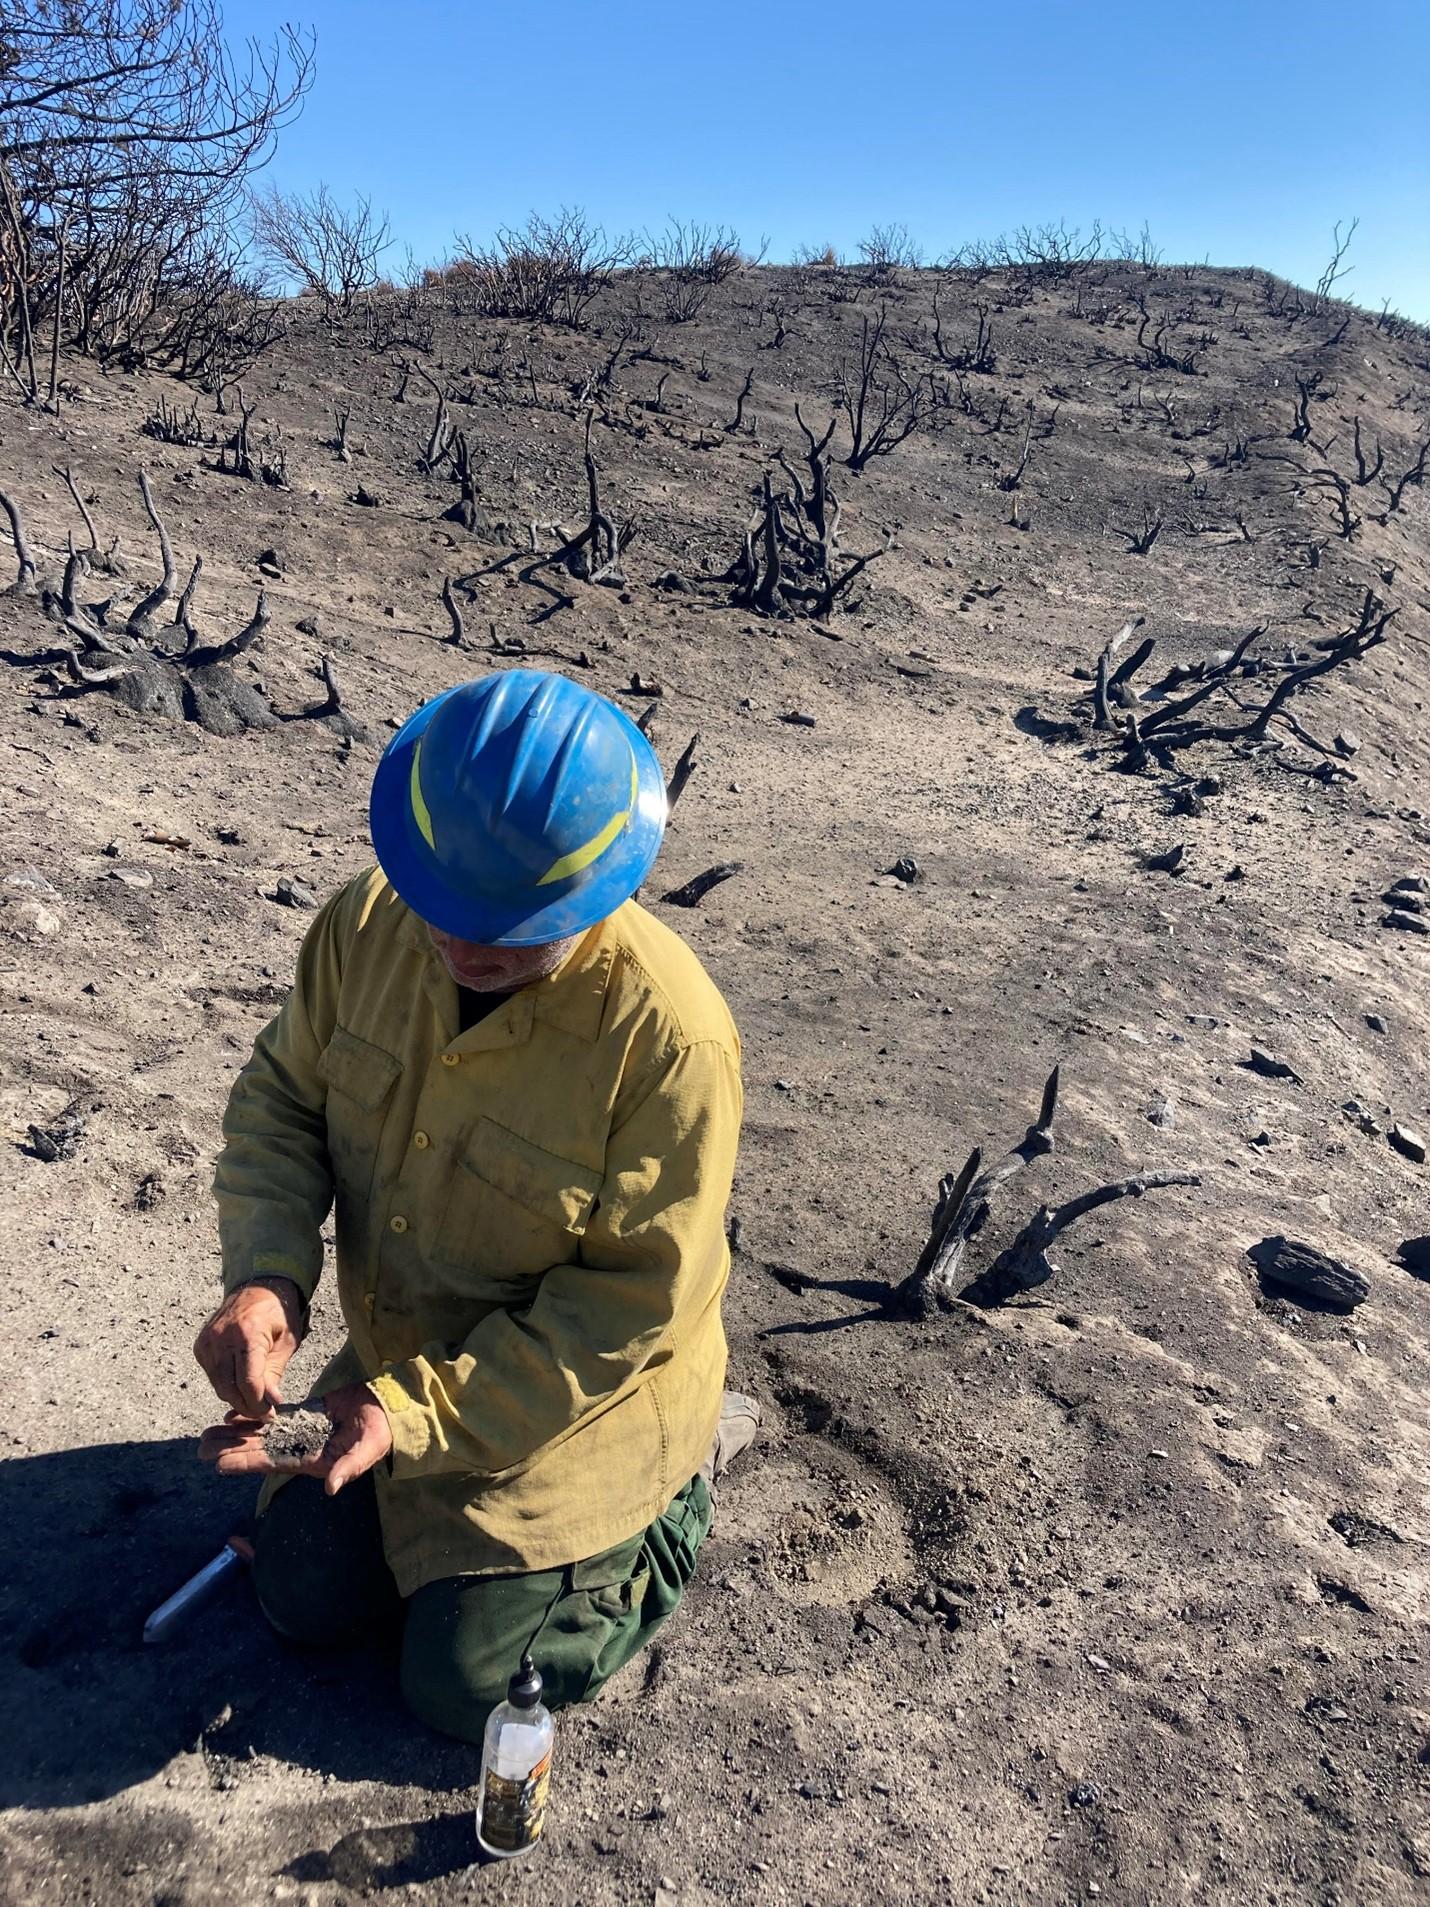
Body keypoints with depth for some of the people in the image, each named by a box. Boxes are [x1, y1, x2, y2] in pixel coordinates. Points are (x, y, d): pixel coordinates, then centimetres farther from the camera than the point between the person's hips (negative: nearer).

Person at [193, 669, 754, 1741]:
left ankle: (680, 1483, 21)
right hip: (401, 1363, 6)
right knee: (306, 1601, 16)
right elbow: (282, 1100, -4)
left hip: (578, 1399, -6)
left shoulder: (669, 1036, -34)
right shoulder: (371, 924, -17)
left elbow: (632, 1303, -26)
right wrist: (266, 1275, -22)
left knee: (466, 1686, 3)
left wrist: (416, 1415, -28)